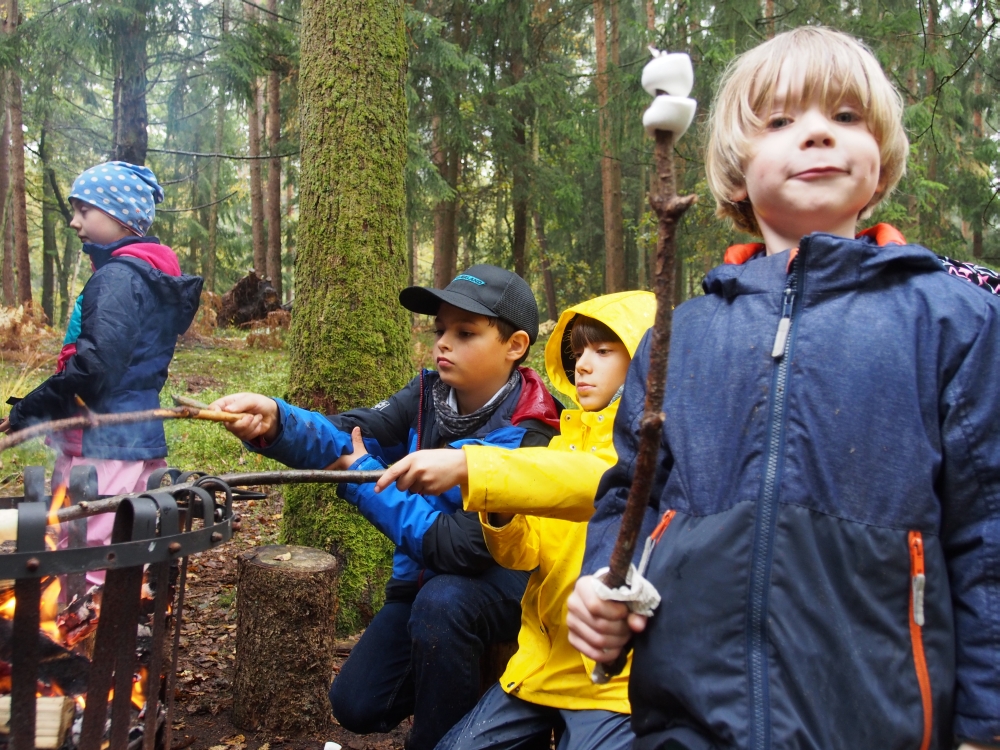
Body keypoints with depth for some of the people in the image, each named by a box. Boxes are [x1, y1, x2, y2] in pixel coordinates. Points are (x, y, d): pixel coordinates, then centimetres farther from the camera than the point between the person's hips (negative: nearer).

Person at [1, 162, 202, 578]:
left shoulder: (119, 276, -13)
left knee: (85, 572, -5)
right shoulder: (151, 275, 16)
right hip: (139, 438, 10)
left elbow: (95, 367, -23)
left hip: (105, 445, -10)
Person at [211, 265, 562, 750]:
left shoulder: (528, 441, -26)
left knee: (442, 601, -36)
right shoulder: (430, 394, -8)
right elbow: (345, 439, -22)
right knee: (355, 705, 0)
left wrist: (366, 477, -24)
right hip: (423, 578, 6)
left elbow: (460, 546, -32)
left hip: (496, 586, -5)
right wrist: (274, 421, -43)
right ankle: (440, 675, 28)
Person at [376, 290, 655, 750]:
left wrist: (470, 469, -36)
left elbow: (604, 481, -31)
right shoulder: (566, 439, 13)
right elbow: (523, 553, 7)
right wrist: (500, 512, -15)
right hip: (540, 665, 6)